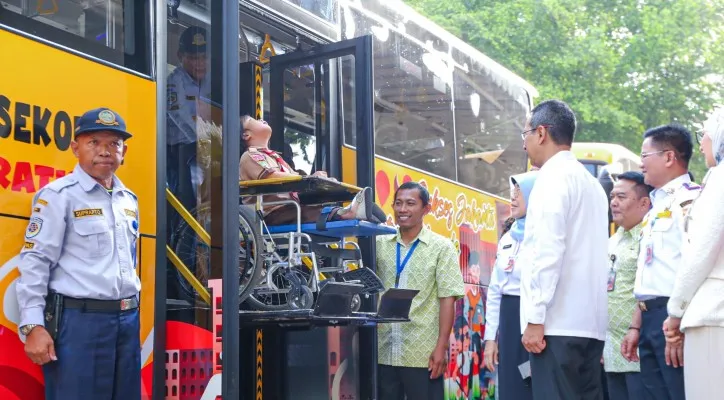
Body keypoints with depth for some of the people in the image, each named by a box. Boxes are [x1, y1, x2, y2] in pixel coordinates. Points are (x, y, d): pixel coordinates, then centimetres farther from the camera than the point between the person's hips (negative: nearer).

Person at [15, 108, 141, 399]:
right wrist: (33, 326, -18)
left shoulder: (129, 199, 14)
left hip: (127, 320, 7)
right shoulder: (59, 195, -7)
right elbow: (35, 262, -11)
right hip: (78, 321, -7)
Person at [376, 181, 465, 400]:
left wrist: (441, 347, -11)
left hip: (422, 353, -3)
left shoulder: (441, 247, 0)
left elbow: (447, 299, -6)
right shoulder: (380, 244, 8)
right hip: (383, 351, 3)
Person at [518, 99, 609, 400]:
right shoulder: (591, 183, 20)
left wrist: (535, 317, -15)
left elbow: (548, 251, -15)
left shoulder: (553, 177, -6)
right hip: (589, 321, 9)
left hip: (558, 322, -9)